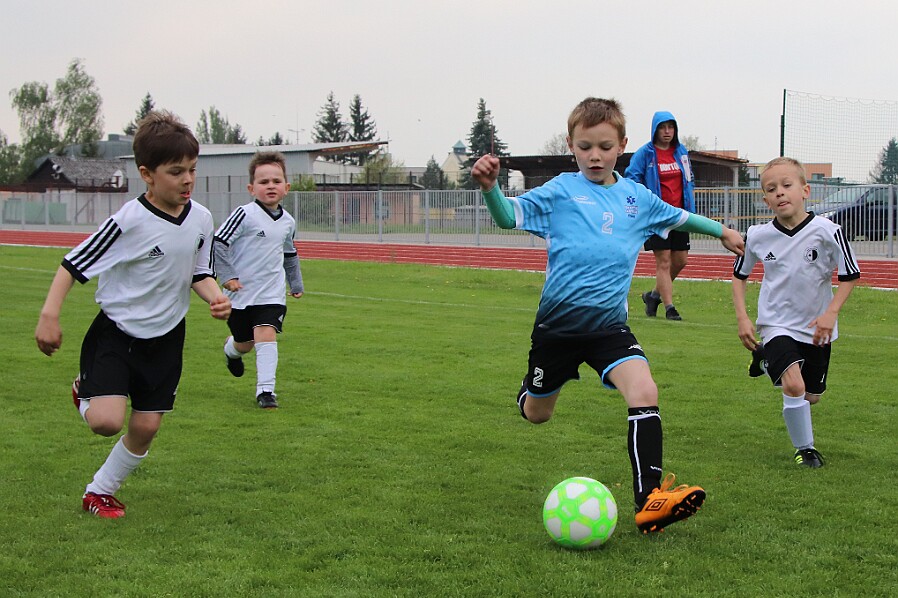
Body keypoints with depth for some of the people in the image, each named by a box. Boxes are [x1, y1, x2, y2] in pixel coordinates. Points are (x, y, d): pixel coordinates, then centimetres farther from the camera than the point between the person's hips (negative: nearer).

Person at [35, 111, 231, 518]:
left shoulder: (201, 219, -4)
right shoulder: (130, 220, -21)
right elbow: (74, 264, -16)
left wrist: (215, 297, -10)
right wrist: (49, 315, -22)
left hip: (165, 337, 5)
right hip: (115, 331, -5)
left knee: (146, 426, 6)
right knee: (108, 422, -19)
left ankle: (100, 491, 29)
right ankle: (85, 393, 18)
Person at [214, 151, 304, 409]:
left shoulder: (288, 222, 6)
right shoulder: (245, 214, -13)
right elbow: (218, 243, -13)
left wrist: (296, 283, 27)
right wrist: (227, 276, -16)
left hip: (271, 294, 3)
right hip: (241, 293, -2)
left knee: (266, 335, -16)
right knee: (245, 343, 11)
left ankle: (266, 390, -12)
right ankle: (231, 349, 48)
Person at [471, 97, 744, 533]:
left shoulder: (636, 198, 7)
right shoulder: (560, 191, -5)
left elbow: (678, 218, 26)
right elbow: (508, 216, -16)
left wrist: (722, 231, 36)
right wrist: (489, 186, -36)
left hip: (609, 325, 2)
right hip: (557, 324, -2)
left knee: (645, 393, -22)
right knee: (536, 415, 14)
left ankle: (649, 499, -23)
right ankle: (528, 393, 54)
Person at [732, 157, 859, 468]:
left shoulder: (827, 232, -17)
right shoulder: (757, 236, -11)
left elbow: (849, 276, -6)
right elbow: (739, 275, 5)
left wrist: (831, 313, -17)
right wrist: (742, 317, -5)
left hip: (816, 329, 2)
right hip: (776, 324, -1)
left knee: (811, 396, 14)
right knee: (794, 386, -24)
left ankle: (768, 360, 41)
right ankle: (805, 448, -3)